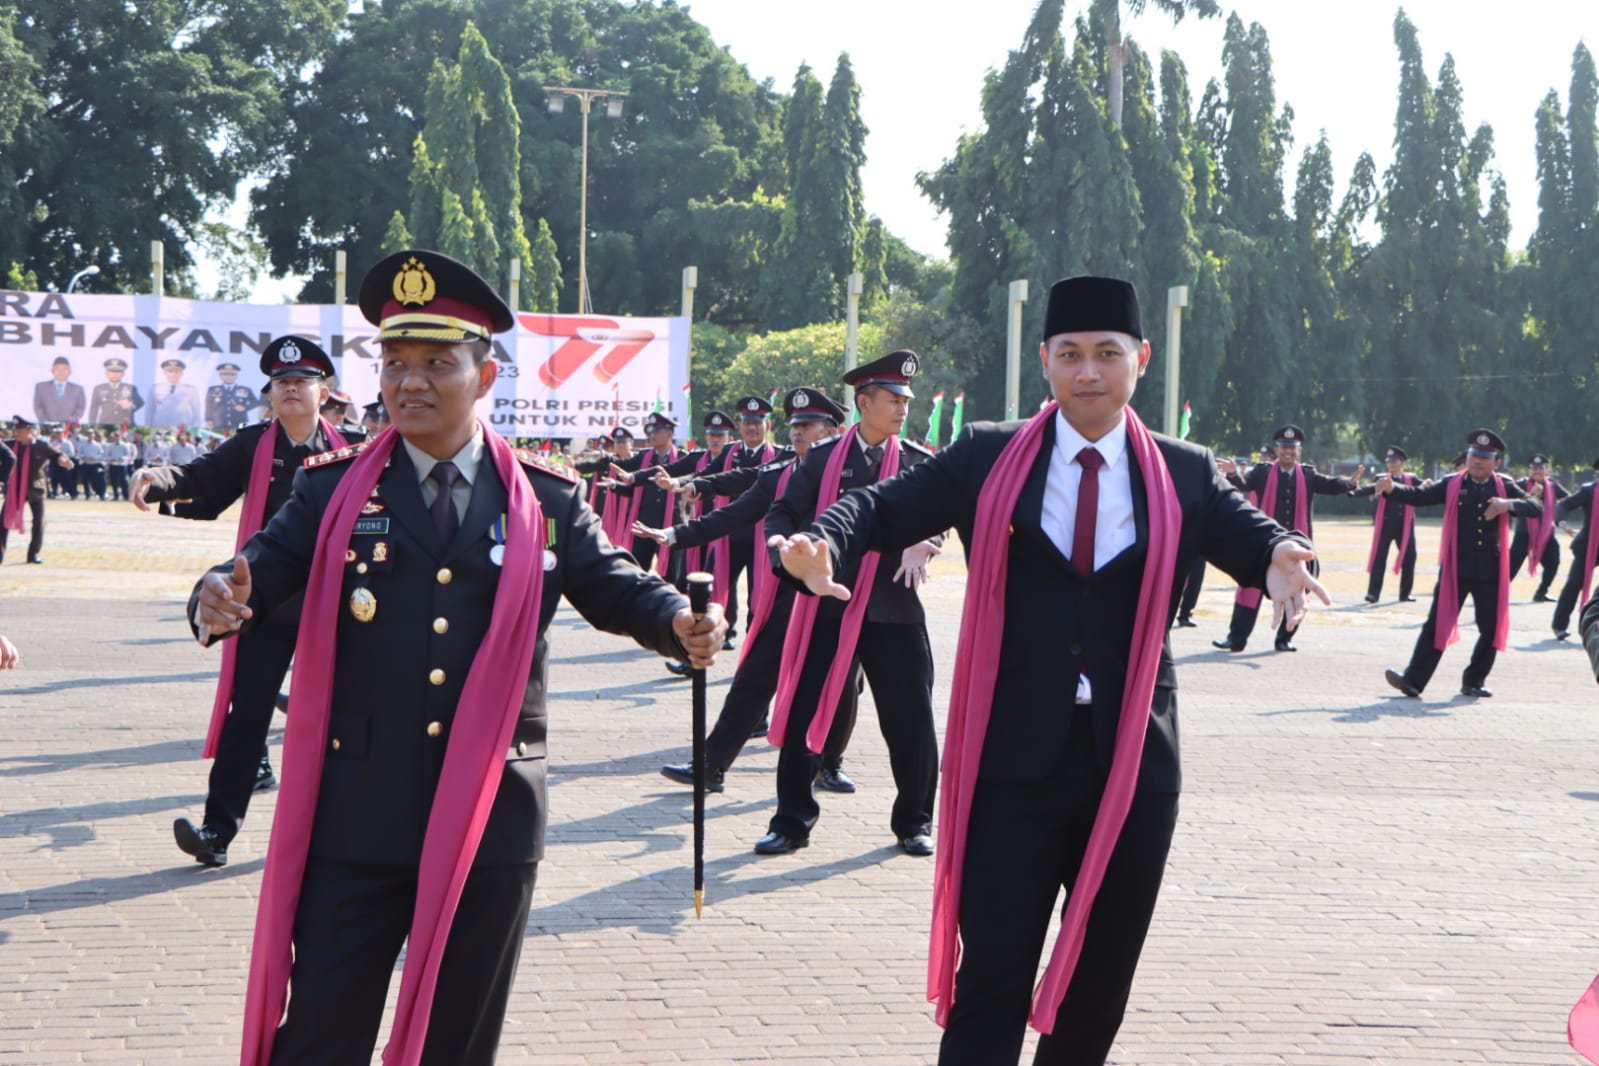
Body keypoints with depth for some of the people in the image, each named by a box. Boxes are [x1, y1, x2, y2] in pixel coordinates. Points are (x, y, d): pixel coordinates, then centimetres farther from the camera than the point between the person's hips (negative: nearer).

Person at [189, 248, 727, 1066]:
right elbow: (265, 567, -6)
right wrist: (221, 600, -30)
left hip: (490, 816, 1)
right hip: (355, 815, -1)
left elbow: (612, 584, 3)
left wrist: (678, 622, -19)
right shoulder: (333, 489, 3)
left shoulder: (547, 498, 4)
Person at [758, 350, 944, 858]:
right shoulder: (821, 458, 4)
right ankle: (792, 820, 17)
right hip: (825, 604, 0)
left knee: (910, 720, 2)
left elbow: (938, 515, -1)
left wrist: (922, 544, -22)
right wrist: (786, 549, -16)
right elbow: (783, 512, 4)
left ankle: (913, 821, 20)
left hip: (894, 610, 0)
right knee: (800, 714, 2)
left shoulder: (920, 462, 5)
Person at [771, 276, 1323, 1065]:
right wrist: (825, 543, -25)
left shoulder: (1186, 476, 6)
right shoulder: (986, 458, 1)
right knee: (992, 973, -1)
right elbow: (885, 509, -3)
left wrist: (1281, 559, -25)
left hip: (1133, 765, 2)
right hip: (1012, 761, -2)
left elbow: (1257, 540, 0)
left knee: (1101, 981, 14)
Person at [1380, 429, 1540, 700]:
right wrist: (1392, 489, -27)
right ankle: (1413, 681, -8)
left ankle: (1474, 682, 22)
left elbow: (1537, 508, -5)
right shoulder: (1452, 485, 1)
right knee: (1438, 624, -6)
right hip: (1455, 570, -2)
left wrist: (1508, 504, -23)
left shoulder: (1505, 487, 5)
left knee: (1492, 628, 6)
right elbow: (1418, 495, -8)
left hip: (1491, 572, 2)